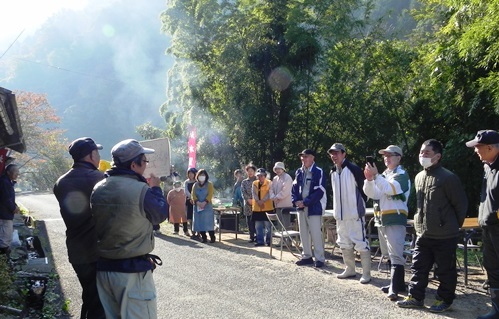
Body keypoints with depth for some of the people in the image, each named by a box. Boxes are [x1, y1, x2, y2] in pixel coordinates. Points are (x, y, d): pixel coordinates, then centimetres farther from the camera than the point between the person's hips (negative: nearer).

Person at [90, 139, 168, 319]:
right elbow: (161, 214, -3)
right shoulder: (141, 191, -19)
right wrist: (156, 189, 15)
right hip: (133, 270, -6)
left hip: (103, 268, 6)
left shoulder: (98, 189, 0)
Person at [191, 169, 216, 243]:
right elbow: (193, 195, 2)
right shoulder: (195, 185, 13)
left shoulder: (209, 184, 3)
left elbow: (210, 195, -8)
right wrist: (197, 202, -16)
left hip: (207, 206, -3)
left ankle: (212, 237, -4)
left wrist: (204, 202, -21)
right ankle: (203, 237, 9)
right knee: (200, 222, 1)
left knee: (208, 222, -9)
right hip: (198, 206, 3)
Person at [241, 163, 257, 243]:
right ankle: (252, 236, 6)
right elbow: (243, 192, 5)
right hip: (248, 204, 3)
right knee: (249, 221, 1)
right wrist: (248, 199, -9)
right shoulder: (244, 182, 15)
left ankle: (257, 235, -1)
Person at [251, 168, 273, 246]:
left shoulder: (269, 183, -1)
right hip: (257, 207, 5)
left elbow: (269, 194, -11)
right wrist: (258, 201, -16)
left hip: (267, 207, -4)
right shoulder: (255, 183, 11)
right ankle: (260, 241, 15)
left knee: (268, 225, -1)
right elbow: (253, 193, 0)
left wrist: (263, 201, -23)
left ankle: (268, 241, 8)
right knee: (258, 226, 8)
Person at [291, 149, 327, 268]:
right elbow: (294, 187, 14)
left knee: (316, 234, -6)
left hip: (314, 208, -7)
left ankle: (319, 258, 1)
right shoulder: (299, 172, 11)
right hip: (301, 207, 7)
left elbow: (319, 191, -15)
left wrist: (305, 202, -17)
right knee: (303, 233, 12)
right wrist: (296, 201, -4)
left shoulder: (318, 172, -9)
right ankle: (307, 256, 22)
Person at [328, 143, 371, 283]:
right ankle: (350, 269, 28)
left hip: (355, 213, -8)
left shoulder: (353, 169, -12)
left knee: (361, 243, -6)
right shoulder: (333, 172, 12)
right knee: (344, 244, 15)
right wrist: (336, 210, 16)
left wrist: (361, 207, -6)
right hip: (340, 214, 8)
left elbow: (363, 189, -9)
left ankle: (366, 273, 1)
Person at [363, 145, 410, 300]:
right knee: (389, 254, 13)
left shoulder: (402, 174, -5)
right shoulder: (383, 175, 16)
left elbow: (390, 189, -23)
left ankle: (395, 288, -16)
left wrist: (376, 176, -29)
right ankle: (398, 283, 23)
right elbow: (371, 193, 6)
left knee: (396, 254, -12)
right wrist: (369, 179, -11)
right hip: (381, 219, 8)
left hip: (395, 219, -8)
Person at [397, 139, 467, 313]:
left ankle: (444, 300, 20)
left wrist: (454, 225, 2)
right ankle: (415, 297, 22)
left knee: (445, 270, 6)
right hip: (423, 233, 7)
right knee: (418, 267, 11)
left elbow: (461, 204, -8)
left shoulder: (448, 178, -15)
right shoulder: (418, 177, 9)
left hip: (444, 236, -7)